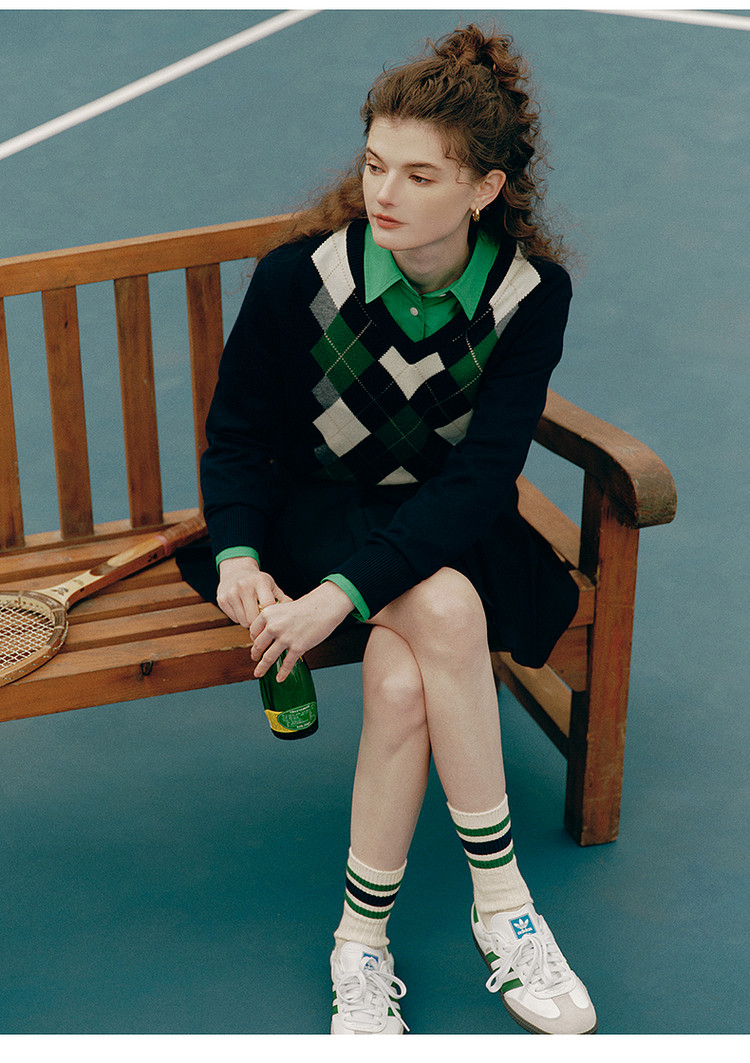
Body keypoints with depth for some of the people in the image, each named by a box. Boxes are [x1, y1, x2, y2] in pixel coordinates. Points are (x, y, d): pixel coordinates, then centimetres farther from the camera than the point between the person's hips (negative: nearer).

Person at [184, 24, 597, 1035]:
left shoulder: (533, 293, -15)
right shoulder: (297, 274, -15)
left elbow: (481, 476, -22)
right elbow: (237, 433, -2)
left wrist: (344, 591, -33)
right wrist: (238, 554, -22)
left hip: (449, 522, 1)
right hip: (319, 508, 0)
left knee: (402, 672, -32)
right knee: (445, 612, -32)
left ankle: (362, 938, -13)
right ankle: (501, 905, -19)